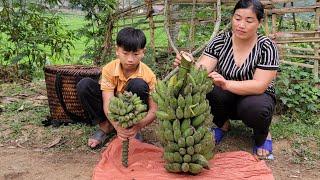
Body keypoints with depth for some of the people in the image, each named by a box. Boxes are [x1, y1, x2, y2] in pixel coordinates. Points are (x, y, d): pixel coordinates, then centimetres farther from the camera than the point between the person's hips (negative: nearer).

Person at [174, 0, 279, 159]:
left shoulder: (266, 47, -16)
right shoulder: (220, 41, -10)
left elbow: (260, 85, -26)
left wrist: (226, 84, -44)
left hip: (255, 98, -2)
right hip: (226, 100, 2)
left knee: (255, 108, -37)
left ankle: (262, 136, 0)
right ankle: (222, 124, 3)